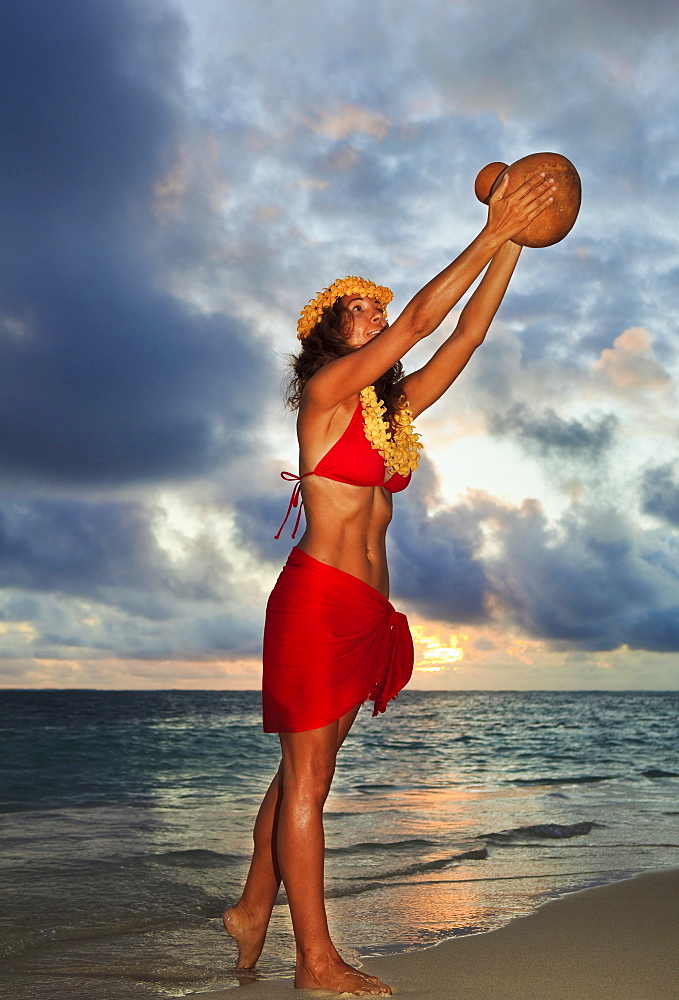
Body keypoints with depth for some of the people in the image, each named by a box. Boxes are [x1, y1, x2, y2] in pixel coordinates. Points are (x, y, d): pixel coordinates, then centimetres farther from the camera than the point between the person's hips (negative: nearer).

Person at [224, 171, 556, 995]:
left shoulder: (392, 408, 17)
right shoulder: (325, 390, -4)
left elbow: (464, 336, 14)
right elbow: (421, 320, -12)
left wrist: (512, 245, 10)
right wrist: (492, 234, -9)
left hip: (367, 611, 8)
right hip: (317, 597, -8)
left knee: (307, 771, 13)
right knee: (306, 775, -2)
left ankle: (254, 908, 27)